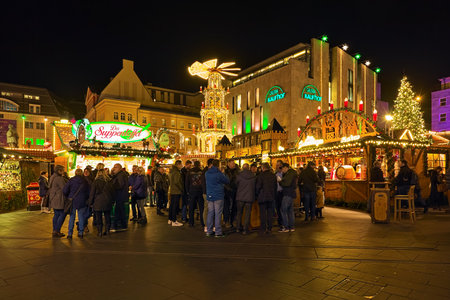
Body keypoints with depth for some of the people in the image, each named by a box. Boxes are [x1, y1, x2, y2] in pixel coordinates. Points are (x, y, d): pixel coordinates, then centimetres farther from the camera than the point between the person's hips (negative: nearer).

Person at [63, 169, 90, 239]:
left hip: (72, 201, 0)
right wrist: (86, 199, 15)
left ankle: (70, 233, 8)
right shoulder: (85, 181, -1)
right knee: (81, 217, 8)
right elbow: (88, 192, 2)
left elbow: (65, 191, -9)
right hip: (82, 202, 1)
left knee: (72, 217, 8)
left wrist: (68, 197, 6)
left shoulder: (71, 180, -4)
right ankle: (80, 233, 12)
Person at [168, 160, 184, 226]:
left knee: (171, 205, 15)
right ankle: (174, 221, -3)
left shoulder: (171, 171, 14)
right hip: (177, 191, -10)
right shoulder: (177, 172, -16)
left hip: (172, 191, 10)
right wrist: (182, 189, -10)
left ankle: (170, 220, 23)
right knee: (175, 206, -6)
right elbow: (177, 182, -21)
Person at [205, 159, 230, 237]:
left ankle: (209, 231, 14)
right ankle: (218, 232, 0)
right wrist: (224, 175, 15)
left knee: (210, 213, 10)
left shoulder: (207, 173, 3)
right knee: (218, 214, -2)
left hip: (210, 196, 5)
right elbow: (227, 181, -2)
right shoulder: (219, 174, -12)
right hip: (218, 196, -5)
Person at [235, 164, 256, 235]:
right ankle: (245, 229, 5)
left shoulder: (239, 175, -8)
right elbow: (255, 187, 5)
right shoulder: (253, 176, -5)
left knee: (239, 212, 15)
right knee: (247, 213, 6)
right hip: (249, 197, 0)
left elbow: (236, 185, 3)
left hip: (240, 197, 0)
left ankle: (238, 228, 19)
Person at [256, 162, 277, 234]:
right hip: (271, 197, 5)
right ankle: (269, 228, 15)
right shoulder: (273, 175, 6)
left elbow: (258, 186, -12)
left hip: (262, 197, -5)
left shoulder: (261, 175, -11)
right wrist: (274, 195, 17)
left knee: (263, 213, 1)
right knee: (270, 212, 11)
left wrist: (257, 195, 3)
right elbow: (276, 186, 11)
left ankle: (263, 229, 3)